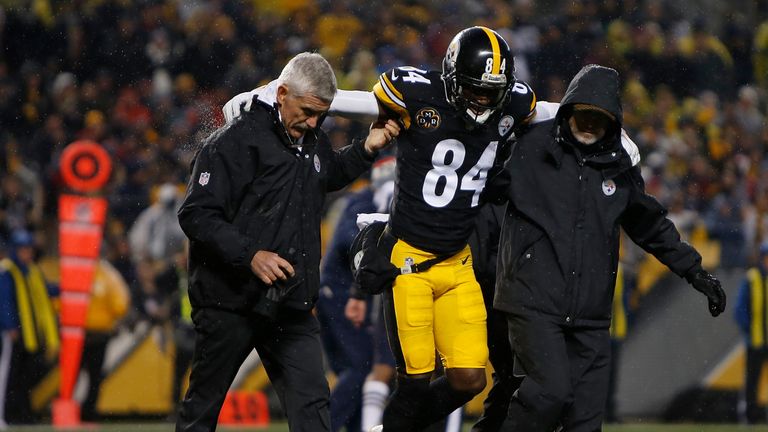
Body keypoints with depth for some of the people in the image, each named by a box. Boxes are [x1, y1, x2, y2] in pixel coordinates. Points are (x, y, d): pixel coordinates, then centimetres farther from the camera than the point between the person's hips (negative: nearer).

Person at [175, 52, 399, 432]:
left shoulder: (313, 142, 10)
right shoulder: (235, 141, -13)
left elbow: (330, 175, 34)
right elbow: (195, 215, -18)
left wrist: (366, 150, 16)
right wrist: (250, 255, -26)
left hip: (290, 304, 6)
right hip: (231, 303, -6)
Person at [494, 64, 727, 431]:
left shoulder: (620, 167, 11)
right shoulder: (531, 149, -1)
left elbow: (651, 226, 24)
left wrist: (695, 272, 23)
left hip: (590, 316, 5)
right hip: (534, 301, -5)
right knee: (551, 390, -21)